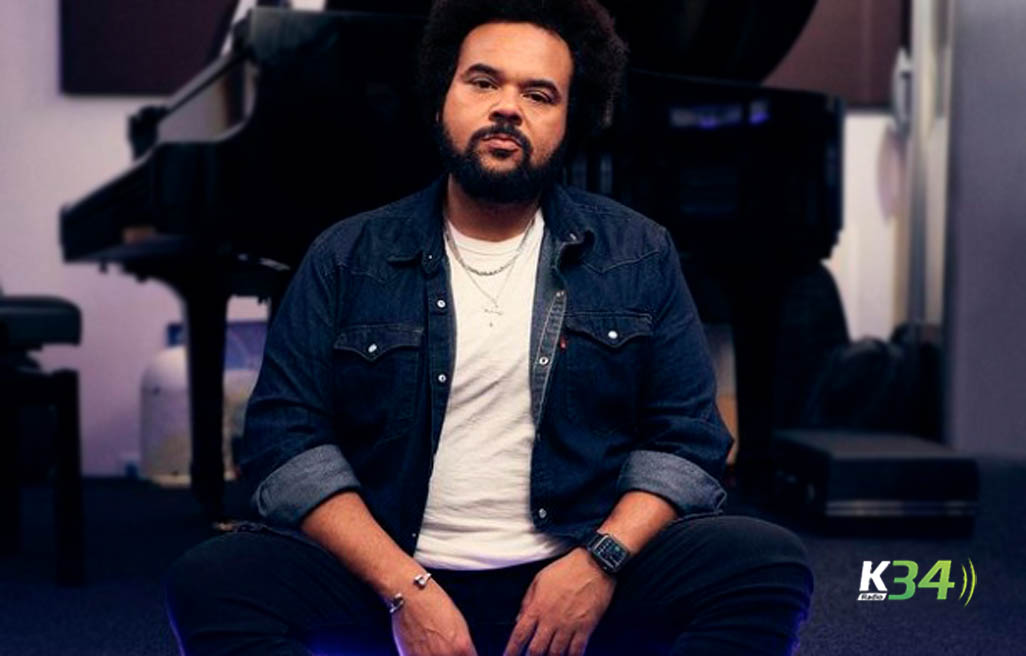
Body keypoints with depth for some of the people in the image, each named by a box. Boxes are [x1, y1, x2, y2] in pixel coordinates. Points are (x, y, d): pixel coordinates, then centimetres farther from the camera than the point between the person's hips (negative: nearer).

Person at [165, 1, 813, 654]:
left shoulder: (639, 256, 8)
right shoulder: (346, 258, 6)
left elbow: (686, 437, 5)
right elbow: (287, 437, -1)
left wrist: (601, 560, -14)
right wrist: (404, 588, -15)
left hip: (582, 578, 1)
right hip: (390, 580, 0)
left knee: (769, 565, -25)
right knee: (210, 583, -27)